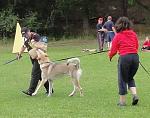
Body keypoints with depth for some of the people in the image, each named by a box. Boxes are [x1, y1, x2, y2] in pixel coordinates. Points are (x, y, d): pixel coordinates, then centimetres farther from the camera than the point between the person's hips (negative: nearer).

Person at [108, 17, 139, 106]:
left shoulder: (118, 36, -2)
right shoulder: (133, 34, 9)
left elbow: (113, 51, 0)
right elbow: (137, 46, 15)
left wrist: (110, 56, 20)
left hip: (124, 58, -4)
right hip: (135, 57, 4)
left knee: (123, 80, 9)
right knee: (130, 78, 23)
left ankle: (122, 101, 14)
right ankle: (135, 95, 3)